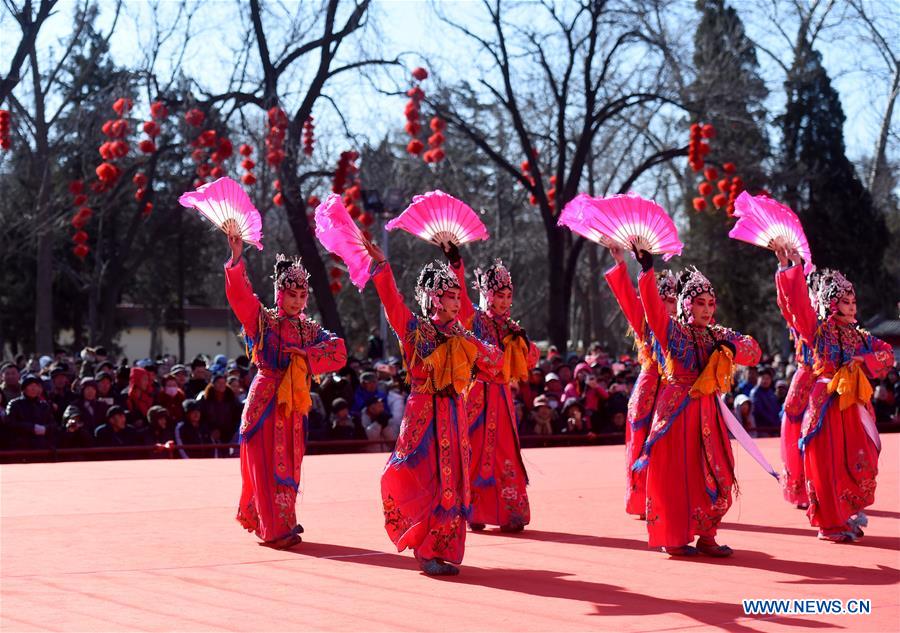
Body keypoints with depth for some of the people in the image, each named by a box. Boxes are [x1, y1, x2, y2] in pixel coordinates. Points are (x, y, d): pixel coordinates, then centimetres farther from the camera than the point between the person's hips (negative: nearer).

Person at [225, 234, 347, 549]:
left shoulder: (311, 330, 10)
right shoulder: (263, 320, 0)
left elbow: (338, 353, -2)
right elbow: (239, 294, -15)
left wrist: (307, 354, -15)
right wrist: (237, 259, -26)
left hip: (294, 404, 5)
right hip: (265, 401, -5)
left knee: (289, 462, 9)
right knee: (269, 462, -5)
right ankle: (276, 528, -2)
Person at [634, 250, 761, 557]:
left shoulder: (719, 335, 13)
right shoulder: (671, 331, -1)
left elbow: (753, 350, 6)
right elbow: (652, 304, -16)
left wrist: (732, 348, -15)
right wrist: (647, 269, -27)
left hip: (708, 412, 5)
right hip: (677, 411, -5)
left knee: (715, 476, 3)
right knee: (676, 476, -3)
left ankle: (705, 535, 13)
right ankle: (674, 538, 5)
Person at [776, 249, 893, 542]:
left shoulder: (859, 336, 12)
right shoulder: (819, 330, -2)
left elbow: (886, 353, 10)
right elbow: (799, 304, -12)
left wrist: (866, 359, -9)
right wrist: (795, 267, -15)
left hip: (855, 405, 5)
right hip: (827, 404, -5)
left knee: (860, 461, 5)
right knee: (828, 463, -2)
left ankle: (851, 513, 21)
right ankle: (830, 524, 6)